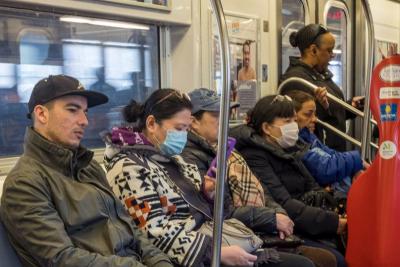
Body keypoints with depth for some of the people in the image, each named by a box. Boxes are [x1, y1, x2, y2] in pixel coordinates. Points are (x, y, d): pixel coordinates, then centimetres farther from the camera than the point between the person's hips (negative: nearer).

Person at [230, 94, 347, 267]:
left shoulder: (289, 150, 14)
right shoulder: (254, 157, -12)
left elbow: (312, 190, 12)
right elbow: (283, 206, -21)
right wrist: (333, 223, -22)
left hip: (302, 224, 8)